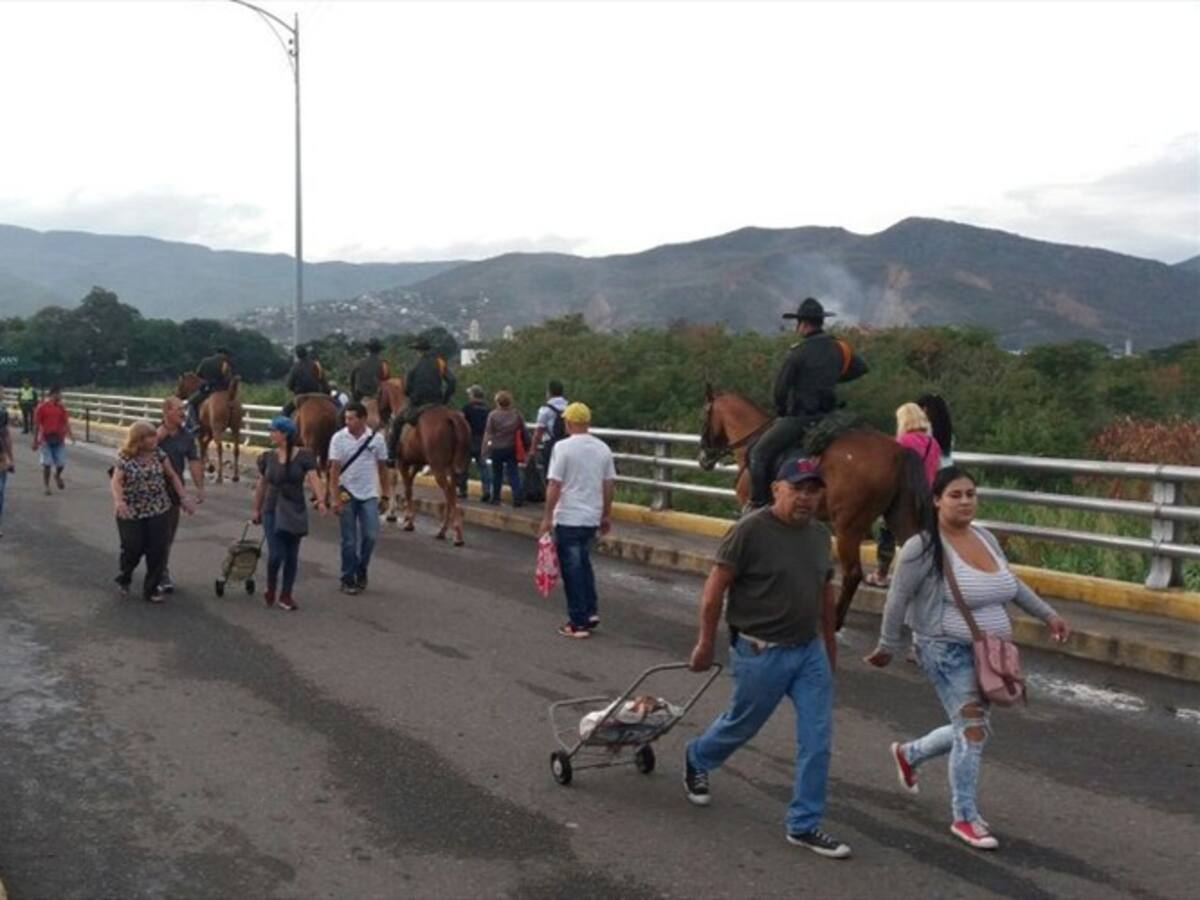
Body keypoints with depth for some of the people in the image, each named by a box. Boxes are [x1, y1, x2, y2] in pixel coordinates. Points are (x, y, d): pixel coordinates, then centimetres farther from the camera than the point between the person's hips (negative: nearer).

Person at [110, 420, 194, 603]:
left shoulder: (158, 453, 3)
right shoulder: (124, 458, -9)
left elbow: (172, 475, 11)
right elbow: (116, 481, -19)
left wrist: (183, 498, 5)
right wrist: (119, 500, -38)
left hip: (158, 511, 3)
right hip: (132, 513, -3)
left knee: (157, 550, -1)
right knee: (133, 549, 2)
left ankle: (152, 588, 12)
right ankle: (124, 578, 33)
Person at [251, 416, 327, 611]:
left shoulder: (303, 456, -7)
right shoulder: (267, 457, 2)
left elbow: (313, 479, -16)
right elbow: (261, 484, 11)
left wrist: (321, 500, -31)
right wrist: (256, 509, 15)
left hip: (295, 512, -1)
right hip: (272, 510, 1)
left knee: (291, 555, 5)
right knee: (276, 554, -7)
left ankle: (286, 596, 18)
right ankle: (271, 588, 19)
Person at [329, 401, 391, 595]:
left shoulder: (376, 438, -3)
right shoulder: (339, 438, -6)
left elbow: (382, 468, 5)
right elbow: (334, 470, -7)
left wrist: (386, 495, 4)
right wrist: (335, 498, -13)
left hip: (369, 495, 1)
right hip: (347, 495, -1)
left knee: (371, 536, -5)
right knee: (349, 541, 4)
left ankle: (361, 570, 20)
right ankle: (348, 580, 16)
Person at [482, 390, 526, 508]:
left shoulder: (493, 415, -11)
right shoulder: (516, 414, -2)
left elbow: (488, 433, -10)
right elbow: (523, 431, 4)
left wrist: (485, 450, -4)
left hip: (497, 449, -2)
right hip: (512, 449, 2)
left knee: (497, 474, 12)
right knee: (513, 474, 3)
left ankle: (496, 498, 21)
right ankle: (518, 498, -7)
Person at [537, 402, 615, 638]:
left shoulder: (563, 447, -12)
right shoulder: (603, 448, 5)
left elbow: (554, 485, -14)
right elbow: (609, 484, 9)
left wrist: (547, 516, -7)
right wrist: (607, 515, 18)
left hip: (568, 518, -5)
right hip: (592, 517, 6)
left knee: (572, 569, 2)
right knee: (583, 563, 22)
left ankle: (578, 623, 4)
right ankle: (591, 611, 17)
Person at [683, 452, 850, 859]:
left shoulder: (820, 534, 5)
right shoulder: (751, 530, -17)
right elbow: (715, 587, -13)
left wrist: (830, 643, 19)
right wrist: (706, 643, -11)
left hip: (810, 650, 6)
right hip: (762, 652, -6)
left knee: (817, 739, 2)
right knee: (742, 725, 13)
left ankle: (804, 825, 13)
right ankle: (696, 759, 44)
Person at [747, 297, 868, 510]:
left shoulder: (799, 352, -13)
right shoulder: (839, 347, 7)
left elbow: (780, 388, -9)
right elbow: (860, 368, 22)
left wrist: (781, 412, 9)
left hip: (800, 418, -8)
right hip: (829, 417, 8)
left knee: (758, 453, -3)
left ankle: (758, 506, -9)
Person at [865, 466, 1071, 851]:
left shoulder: (985, 538, 5)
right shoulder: (923, 547, -17)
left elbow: (1013, 584, 19)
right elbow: (897, 600, -11)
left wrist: (1048, 614, 17)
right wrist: (888, 647, -6)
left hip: (989, 653, 8)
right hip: (947, 651, -8)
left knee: (969, 729, 16)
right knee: (973, 729, -10)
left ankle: (908, 753, 42)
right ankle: (965, 817, 6)